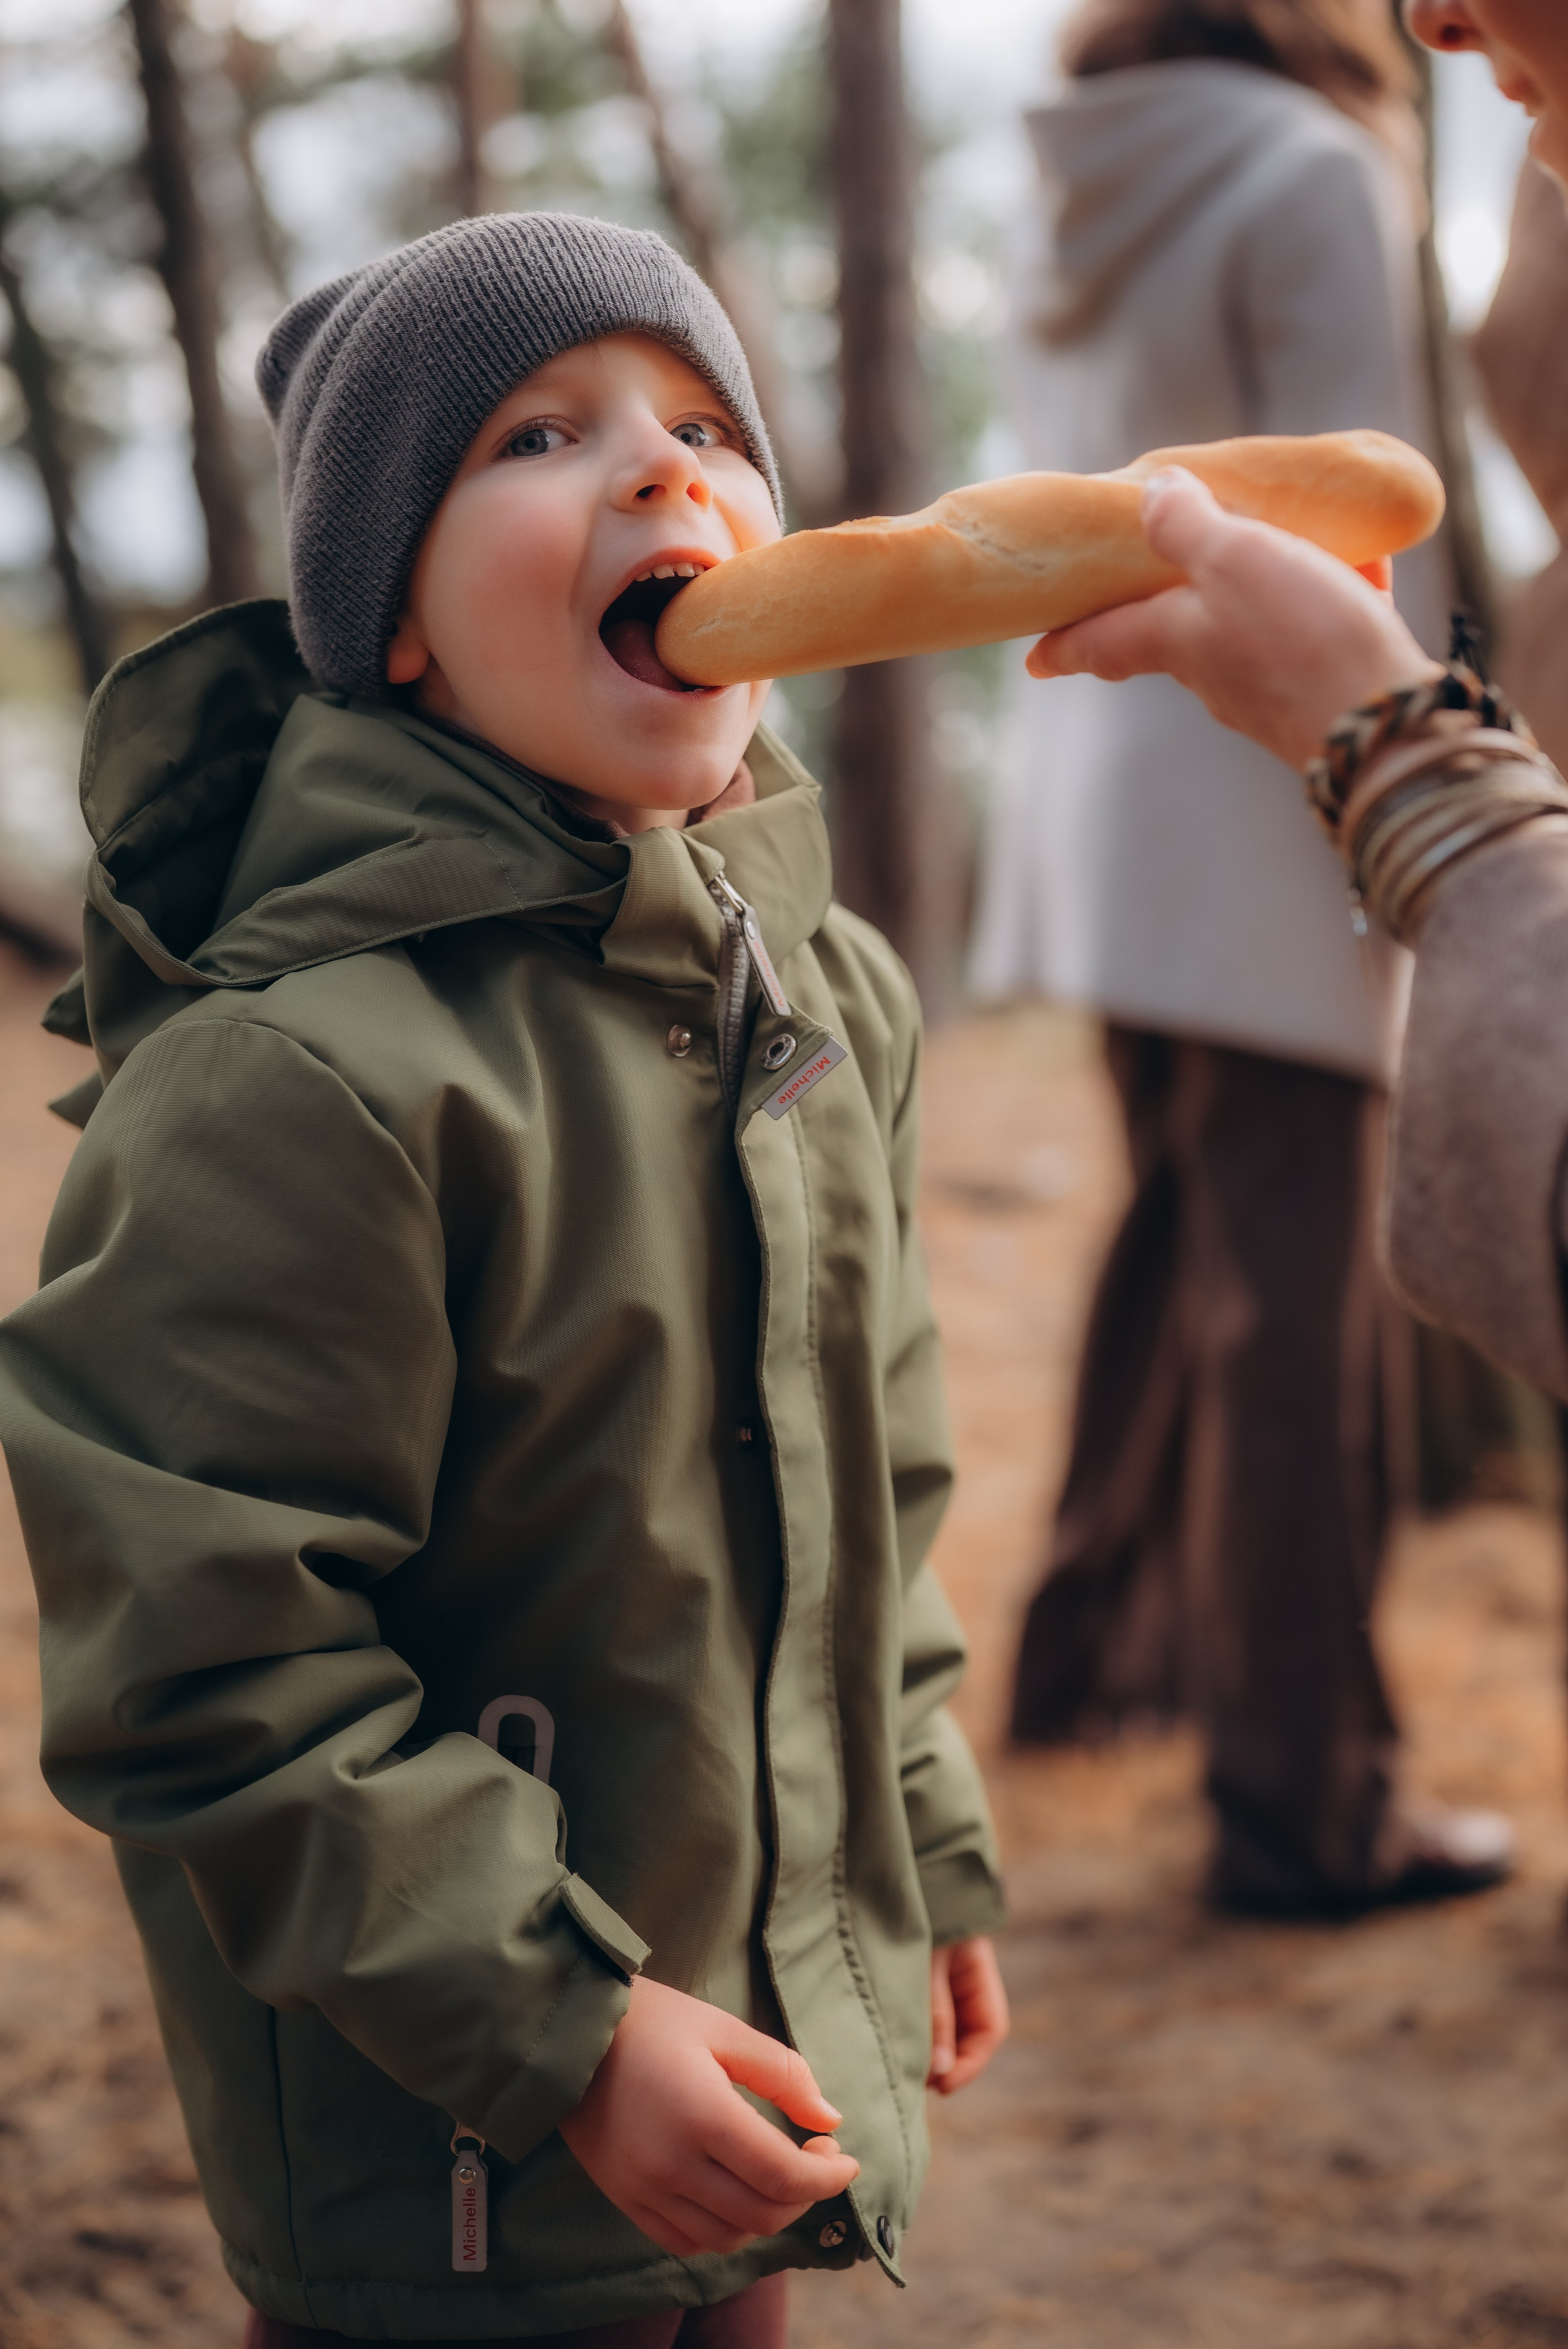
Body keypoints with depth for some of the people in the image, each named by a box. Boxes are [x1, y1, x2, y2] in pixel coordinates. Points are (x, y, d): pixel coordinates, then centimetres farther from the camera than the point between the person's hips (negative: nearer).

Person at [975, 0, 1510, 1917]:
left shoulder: (1087, 211, 13)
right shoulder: (1313, 174, -10)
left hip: (1104, 794, 9)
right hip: (1253, 812, -8)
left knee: (1181, 1246, 22)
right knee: (1294, 1301, -4)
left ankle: (1099, 1646, 34)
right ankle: (1308, 1797, 2)